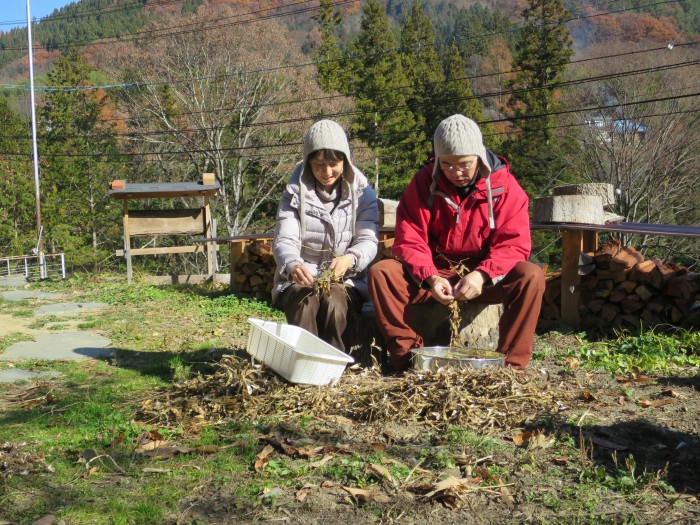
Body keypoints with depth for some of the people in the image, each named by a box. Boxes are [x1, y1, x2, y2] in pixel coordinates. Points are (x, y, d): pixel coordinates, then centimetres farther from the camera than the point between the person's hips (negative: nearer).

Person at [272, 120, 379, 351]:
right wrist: (292, 266, -34)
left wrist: (350, 259, -32)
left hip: (346, 280, 0)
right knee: (304, 301, -32)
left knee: (333, 299, -33)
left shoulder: (361, 192, 2)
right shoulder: (296, 191, 2)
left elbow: (368, 241, -7)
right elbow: (284, 240, -10)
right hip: (300, 280, 0)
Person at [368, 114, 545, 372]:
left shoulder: (503, 184, -6)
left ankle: (510, 364, -25)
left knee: (531, 276, -30)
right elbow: (409, 241, -9)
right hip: (434, 273, 1)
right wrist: (430, 278, -29)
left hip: (486, 278, -1)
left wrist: (483, 274, -31)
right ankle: (409, 358, -23)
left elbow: (515, 243, -12)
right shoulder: (424, 182, -4)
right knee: (381, 272, -24)